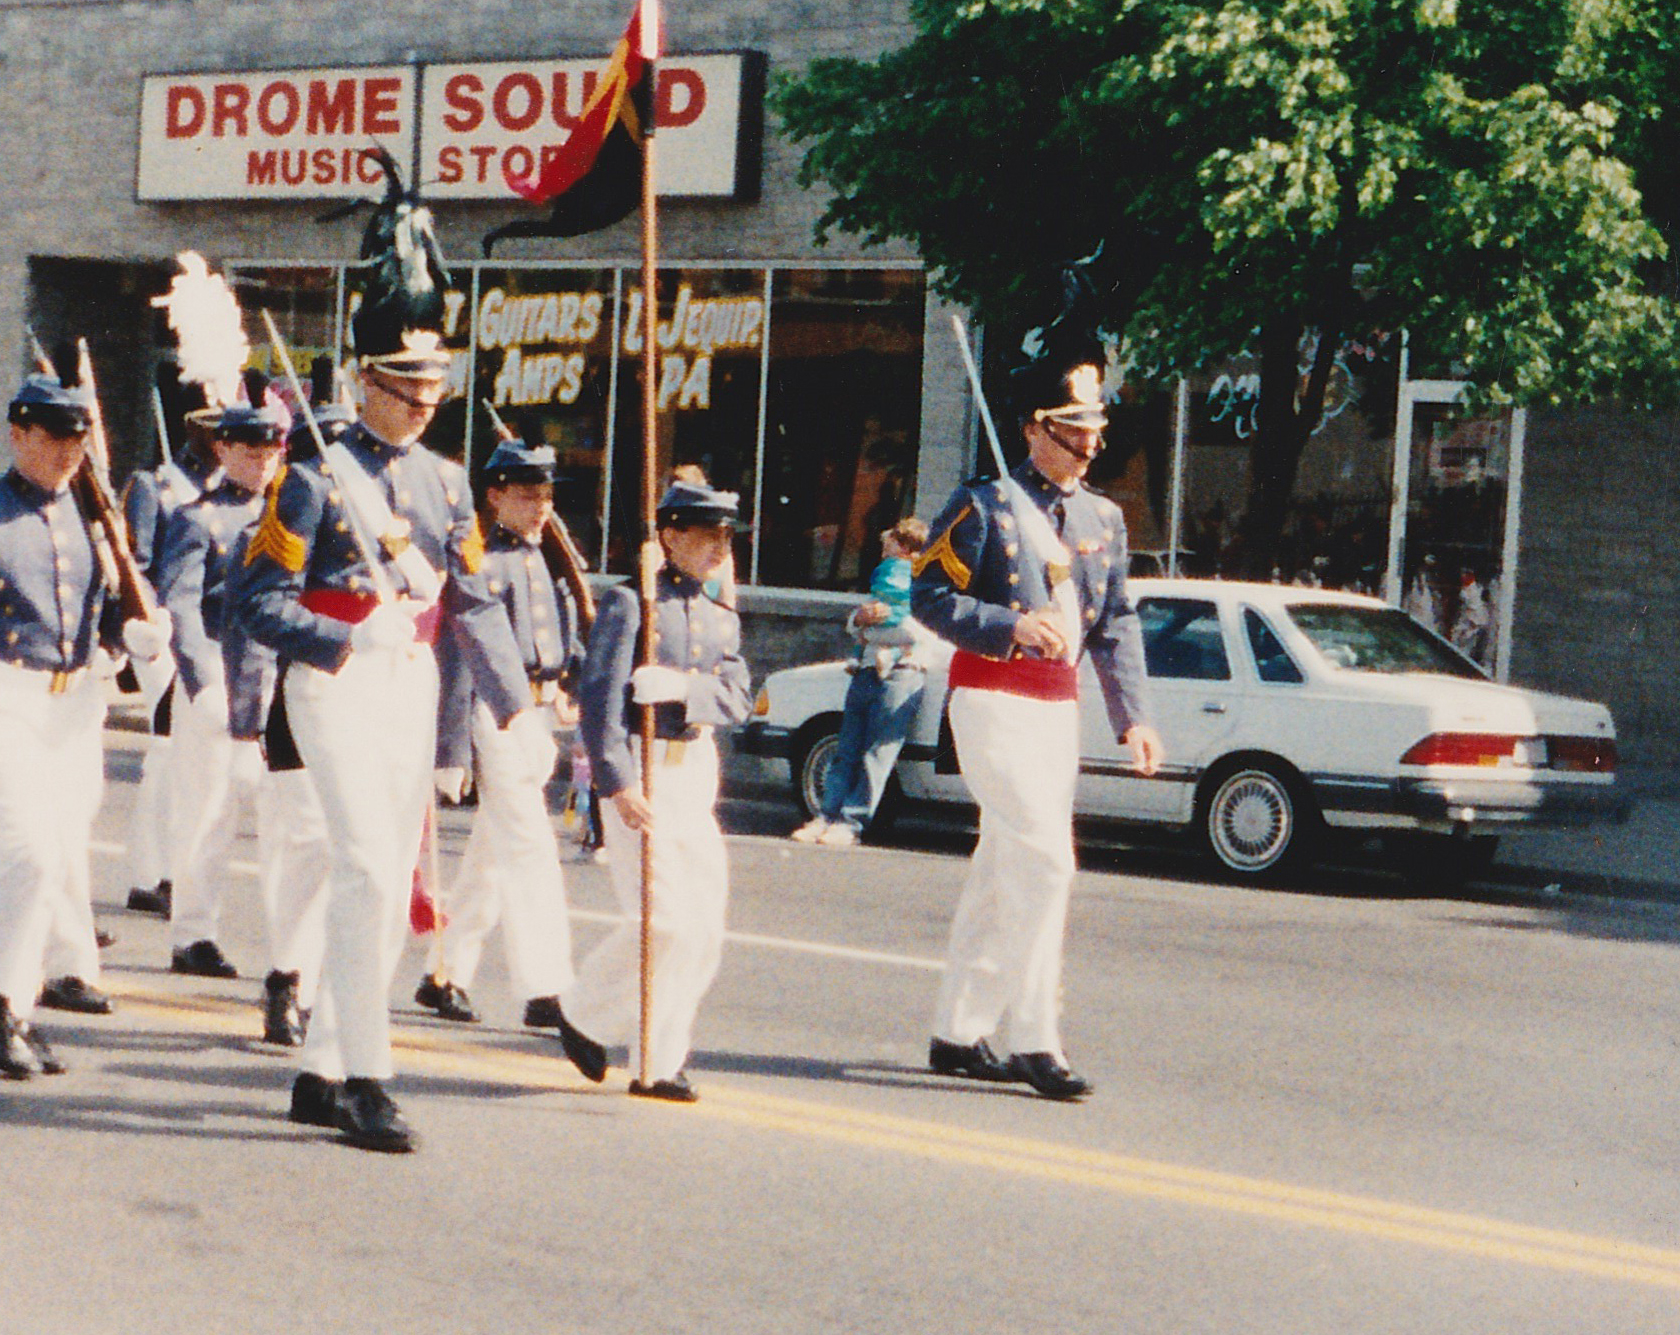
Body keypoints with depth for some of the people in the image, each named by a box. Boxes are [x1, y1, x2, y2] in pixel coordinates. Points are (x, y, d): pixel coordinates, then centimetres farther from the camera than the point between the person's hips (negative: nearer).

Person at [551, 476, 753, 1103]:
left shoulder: (722, 616, 14)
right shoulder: (630, 602, -7)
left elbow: (738, 697, 2)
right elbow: (598, 698, -12)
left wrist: (681, 686, -18)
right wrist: (618, 785, -19)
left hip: (696, 772, 7)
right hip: (638, 770, -7)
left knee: (705, 928, 3)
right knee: (664, 921, -12)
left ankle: (659, 1063, 12)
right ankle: (584, 1016, 12)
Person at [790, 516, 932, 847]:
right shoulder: (885, 577, 27)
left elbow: (916, 632, -15)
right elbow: (852, 623, 22)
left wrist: (870, 631, -3)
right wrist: (863, 616, -3)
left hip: (901, 674, -8)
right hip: (867, 671, 8)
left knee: (877, 752, -10)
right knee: (847, 750, 1)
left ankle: (852, 822, -12)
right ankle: (828, 816, -2)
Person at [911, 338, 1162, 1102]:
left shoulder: (1104, 520, 12)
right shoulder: (986, 506, -6)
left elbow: (1117, 626, 14)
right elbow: (929, 596, -9)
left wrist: (1132, 716, 4)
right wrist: (1012, 624, -22)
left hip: (1059, 709, 7)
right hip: (995, 702, -7)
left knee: (1002, 870, 11)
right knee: (1046, 860, -15)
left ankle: (960, 1033, 20)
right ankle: (1033, 1039, -12)